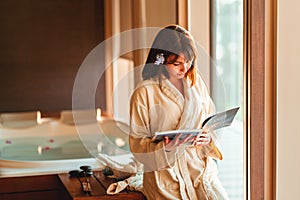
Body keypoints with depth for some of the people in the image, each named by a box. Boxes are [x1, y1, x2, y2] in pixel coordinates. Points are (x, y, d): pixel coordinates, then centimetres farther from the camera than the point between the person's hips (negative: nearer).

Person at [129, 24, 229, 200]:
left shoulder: (196, 82, 10)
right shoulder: (144, 93, -7)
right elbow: (137, 143, -6)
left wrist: (208, 138, -5)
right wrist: (166, 147, -22)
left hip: (201, 167, 4)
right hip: (166, 174, -4)